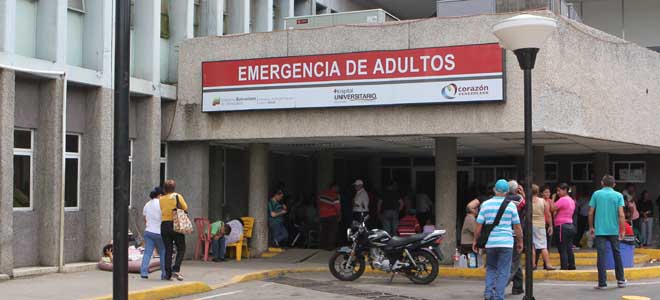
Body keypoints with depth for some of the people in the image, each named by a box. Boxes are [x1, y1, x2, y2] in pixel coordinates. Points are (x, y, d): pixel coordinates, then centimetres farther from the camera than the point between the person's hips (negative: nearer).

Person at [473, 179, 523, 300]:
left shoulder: (486, 204, 2)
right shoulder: (511, 205, -1)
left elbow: (479, 225, 1)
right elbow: (517, 227, 2)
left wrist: (475, 240, 12)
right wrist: (520, 242, 13)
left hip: (490, 242, 2)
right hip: (506, 242, -2)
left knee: (491, 268, 18)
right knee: (503, 272, 4)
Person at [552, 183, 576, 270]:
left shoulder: (562, 200, -13)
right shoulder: (571, 200, 16)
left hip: (563, 226, -9)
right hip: (570, 226, 9)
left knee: (563, 250, -7)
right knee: (569, 249, 12)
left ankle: (564, 267, -8)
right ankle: (571, 266, 13)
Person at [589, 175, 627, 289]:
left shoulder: (596, 194, 1)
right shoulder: (618, 195, 0)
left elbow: (591, 213, 0)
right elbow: (621, 215, -7)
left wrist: (591, 227, 12)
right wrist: (622, 230, -3)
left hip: (600, 230, -1)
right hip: (614, 230, 1)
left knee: (601, 255, 0)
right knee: (617, 254, 15)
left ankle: (602, 283, -2)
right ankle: (620, 280, 22)